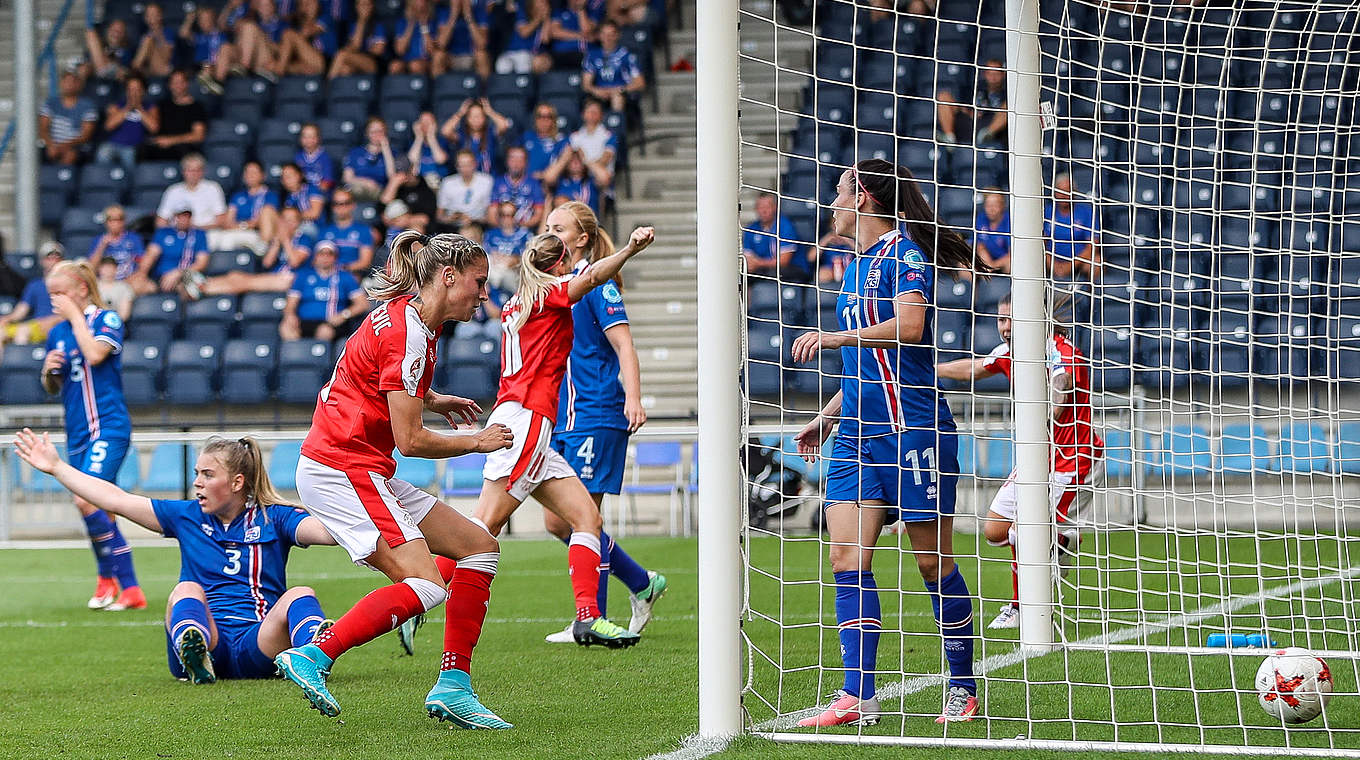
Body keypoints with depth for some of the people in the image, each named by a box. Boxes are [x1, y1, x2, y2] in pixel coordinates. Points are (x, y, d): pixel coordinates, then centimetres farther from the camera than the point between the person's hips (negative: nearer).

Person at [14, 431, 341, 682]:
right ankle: (195, 657, -60)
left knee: (301, 596, -28)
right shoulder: (187, 516, 17)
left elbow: (323, 530, -10)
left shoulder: (273, 518, 8)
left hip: (258, 644, -2)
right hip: (208, 636, 2)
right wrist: (56, 467, 20)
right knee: (186, 591, -26)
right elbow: (114, 499, 19)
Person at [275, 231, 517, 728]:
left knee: (480, 547, 6)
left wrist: (429, 400, 23)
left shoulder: (406, 316, 13)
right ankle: (313, 658, -16)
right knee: (425, 587, -20)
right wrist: (476, 442, -3)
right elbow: (410, 441, -18)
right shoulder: (408, 332, -17)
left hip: (364, 474, 11)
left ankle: (452, 687, 4)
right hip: (341, 469, -11)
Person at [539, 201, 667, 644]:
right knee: (556, 522, 9)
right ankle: (643, 584, 22)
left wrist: (633, 399, -27)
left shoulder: (596, 283, -9)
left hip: (596, 416, -9)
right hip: (564, 420, 9)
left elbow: (624, 345, -16)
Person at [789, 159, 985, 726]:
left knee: (933, 562, 0)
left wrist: (835, 338, -22)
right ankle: (858, 697, -9)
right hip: (858, 434, 8)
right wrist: (827, 417, 26)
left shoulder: (905, 250, -6)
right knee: (847, 558, -6)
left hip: (913, 429, -8)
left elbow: (908, 327, -22)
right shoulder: (856, 267, 20)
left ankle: (963, 688, 13)